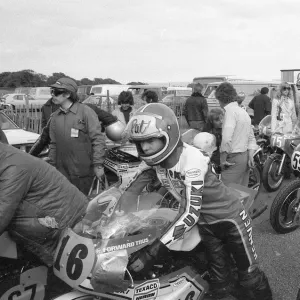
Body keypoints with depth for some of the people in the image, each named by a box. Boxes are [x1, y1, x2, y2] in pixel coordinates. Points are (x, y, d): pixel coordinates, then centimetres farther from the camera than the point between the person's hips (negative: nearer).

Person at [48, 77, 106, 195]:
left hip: (83, 172, -5)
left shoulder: (85, 111, -7)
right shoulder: (55, 116, 10)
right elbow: (53, 144, 17)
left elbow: (98, 139, -9)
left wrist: (98, 165, -13)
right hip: (62, 172, 5)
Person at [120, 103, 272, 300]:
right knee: (218, 278, 18)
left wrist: (152, 252, -42)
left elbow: (191, 213, -39)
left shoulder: (191, 158, -34)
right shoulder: (157, 158, -15)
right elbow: (145, 173, 8)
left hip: (229, 216, -6)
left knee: (249, 274, 8)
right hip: (205, 222, 6)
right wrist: (129, 191, -13)